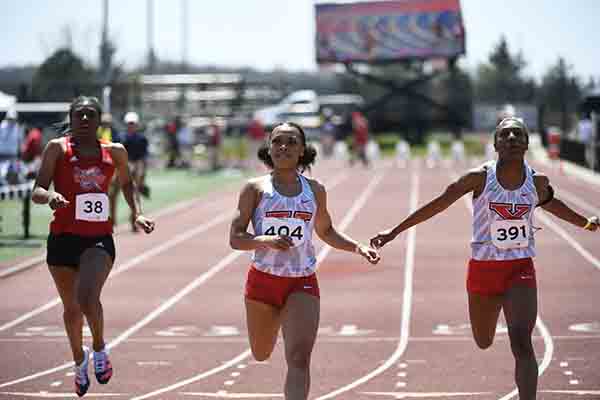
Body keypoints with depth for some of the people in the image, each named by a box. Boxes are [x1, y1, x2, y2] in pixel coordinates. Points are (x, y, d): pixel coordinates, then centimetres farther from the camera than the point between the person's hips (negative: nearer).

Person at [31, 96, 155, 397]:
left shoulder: (115, 152, 4)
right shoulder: (58, 148, -3)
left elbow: (127, 184, 23)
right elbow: (36, 192, -8)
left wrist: (137, 214, 9)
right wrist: (50, 196, -30)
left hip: (99, 239, 0)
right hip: (63, 238, 0)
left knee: (87, 297, -25)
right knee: (71, 308, 14)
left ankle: (99, 348, 4)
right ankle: (79, 361, 42)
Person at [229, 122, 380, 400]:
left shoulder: (315, 191, 4)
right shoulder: (255, 189, -4)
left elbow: (326, 232, 20)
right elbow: (235, 238, -8)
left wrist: (358, 247, 4)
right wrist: (266, 241, -27)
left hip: (303, 283, 0)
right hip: (262, 280, 0)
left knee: (299, 359, -16)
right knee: (261, 354, 20)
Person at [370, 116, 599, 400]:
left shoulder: (537, 181, -4)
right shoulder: (480, 177, -12)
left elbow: (550, 203, 20)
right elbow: (437, 205, -8)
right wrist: (393, 232, -9)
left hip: (520, 270, 0)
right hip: (483, 269, 0)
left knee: (521, 343, -19)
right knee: (484, 342, 21)